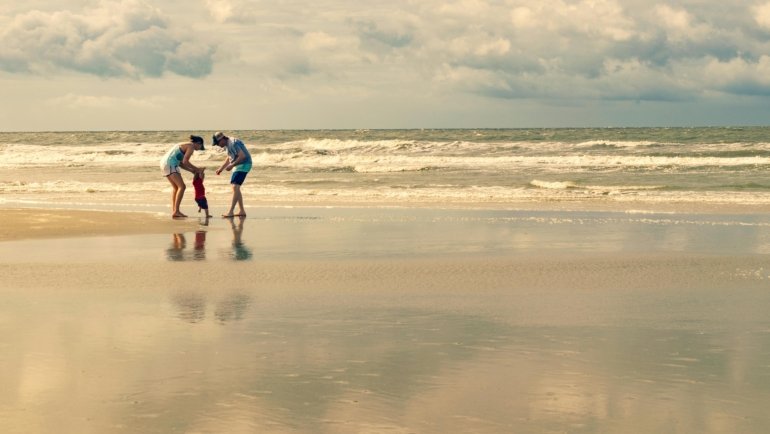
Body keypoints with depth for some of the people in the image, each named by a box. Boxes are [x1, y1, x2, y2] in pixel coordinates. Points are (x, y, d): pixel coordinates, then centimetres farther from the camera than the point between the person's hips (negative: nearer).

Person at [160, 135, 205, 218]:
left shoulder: (185, 145, 24)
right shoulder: (191, 146, -4)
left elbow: (180, 163, 21)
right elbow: (185, 162, -13)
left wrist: (192, 170, 19)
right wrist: (196, 169, -2)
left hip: (164, 163, 10)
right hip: (170, 164, -10)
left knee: (175, 187, 19)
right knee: (182, 186, -10)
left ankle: (173, 210, 16)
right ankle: (176, 211, -15)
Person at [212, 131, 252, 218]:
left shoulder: (233, 143, -20)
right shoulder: (227, 144, 12)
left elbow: (242, 156, -27)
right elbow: (229, 158, 25)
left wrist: (232, 165, -25)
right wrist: (221, 169, 20)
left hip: (244, 165, -11)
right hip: (239, 165, 11)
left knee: (235, 187, -17)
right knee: (236, 188, 12)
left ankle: (231, 212, -22)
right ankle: (241, 211, 16)